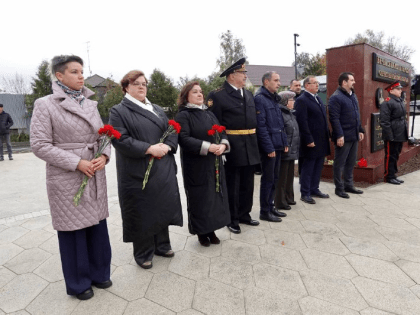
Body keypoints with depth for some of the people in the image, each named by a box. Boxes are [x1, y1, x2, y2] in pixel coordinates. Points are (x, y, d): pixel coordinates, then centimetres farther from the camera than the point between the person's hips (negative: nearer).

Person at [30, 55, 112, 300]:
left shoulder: (91, 104, 9)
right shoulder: (45, 105, -6)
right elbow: (40, 145, -11)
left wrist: (104, 156, -8)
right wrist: (77, 163, -18)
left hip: (96, 177, 5)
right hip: (67, 180, -5)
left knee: (98, 225, 12)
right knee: (73, 230, 7)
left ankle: (99, 273, 34)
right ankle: (79, 283, 29)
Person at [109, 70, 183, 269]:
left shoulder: (157, 110, 16)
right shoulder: (118, 112, -3)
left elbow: (172, 131, 11)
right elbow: (121, 140, -15)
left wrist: (167, 146, -9)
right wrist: (149, 149, -20)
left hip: (163, 170, 6)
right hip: (137, 172, -5)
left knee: (163, 206, 13)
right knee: (141, 213, 5)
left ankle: (161, 245, 33)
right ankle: (143, 253, 24)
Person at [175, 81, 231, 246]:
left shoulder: (210, 114, 15)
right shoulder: (183, 115, -6)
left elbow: (222, 132, 12)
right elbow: (184, 139, -18)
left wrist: (223, 144, -11)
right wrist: (207, 147, -23)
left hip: (214, 164, 6)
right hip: (196, 166, -6)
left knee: (215, 196, 10)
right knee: (200, 198, 2)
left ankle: (211, 230, 25)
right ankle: (201, 232, 18)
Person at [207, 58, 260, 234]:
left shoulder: (248, 94, 13)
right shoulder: (217, 95, -9)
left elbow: (254, 119, 16)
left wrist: (255, 142, 10)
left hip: (250, 147, 7)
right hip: (231, 147, -7)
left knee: (247, 184, 16)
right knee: (232, 185, 6)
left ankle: (244, 215, 32)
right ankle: (232, 220, 21)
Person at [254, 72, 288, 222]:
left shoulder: (274, 99, 16)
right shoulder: (259, 99, -11)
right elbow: (261, 126, -17)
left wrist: (284, 142, 12)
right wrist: (269, 148, -18)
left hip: (277, 145, 9)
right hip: (268, 147, -8)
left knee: (274, 178, 14)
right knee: (268, 179, -1)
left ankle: (270, 206, 26)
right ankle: (265, 211, 11)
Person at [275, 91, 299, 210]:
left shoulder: (291, 113, 15)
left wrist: (295, 149, 18)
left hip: (292, 151, 9)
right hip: (285, 151, -9)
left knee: (290, 176, 18)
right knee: (282, 178, 0)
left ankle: (289, 198, 31)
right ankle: (280, 202, 11)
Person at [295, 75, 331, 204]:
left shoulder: (318, 98, 17)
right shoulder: (302, 100, -11)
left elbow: (323, 118, 20)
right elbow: (302, 122, -18)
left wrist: (327, 135, 14)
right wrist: (308, 140, -20)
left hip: (322, 140, 8)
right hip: (311, 141, -8)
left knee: (318, 167, 14)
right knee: (308, 168, 0)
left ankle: (314, 189, 27)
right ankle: (305, 193, 10)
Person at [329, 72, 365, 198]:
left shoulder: (353, 95, 16)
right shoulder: (336, 97, -12)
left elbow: (357, 115, 21)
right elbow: (334, 118, -18)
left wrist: (360, 130, 16)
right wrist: (339, 135, -22)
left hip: (354, 136, 9)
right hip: (343, 137, -9)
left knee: (351, 162, 15)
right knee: (339, 163, 2)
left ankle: (349, 185, 27)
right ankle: (339, 188, 12)